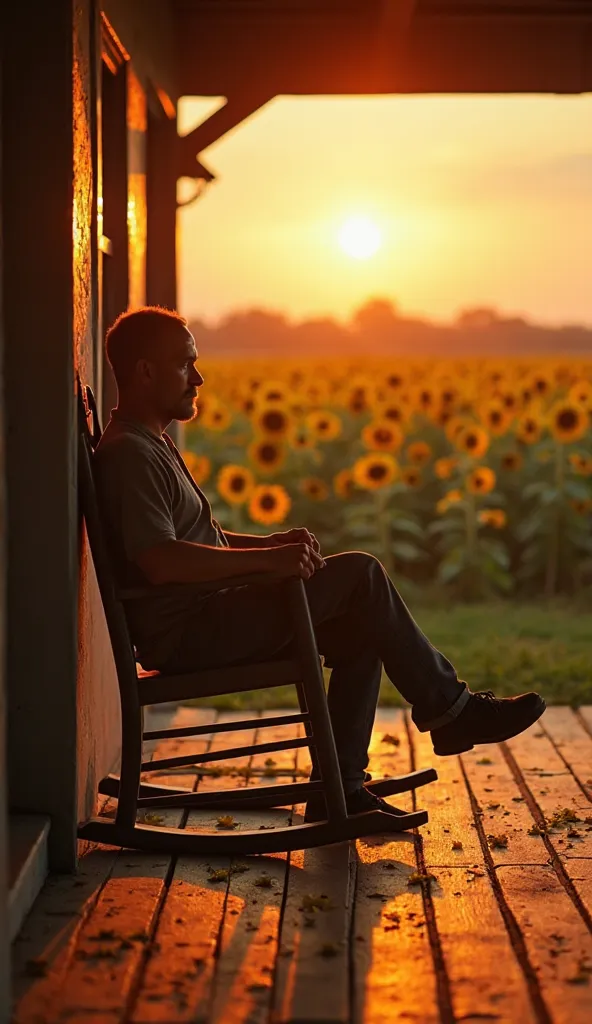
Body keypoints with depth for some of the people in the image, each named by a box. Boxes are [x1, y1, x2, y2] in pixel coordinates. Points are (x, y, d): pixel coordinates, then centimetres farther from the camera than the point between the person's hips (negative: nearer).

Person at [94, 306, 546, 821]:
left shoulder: (154, 442, 20)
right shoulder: (129, 453, -15)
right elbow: (160, 561, -27)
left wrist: (268, 542, 9)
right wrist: (269, 558, -24)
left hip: (207, 622, 11)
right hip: (186, 633, -11)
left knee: (361, 631, 5)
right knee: (361, 574, -15)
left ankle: (340, 785, 4)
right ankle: (449, 709, -3)